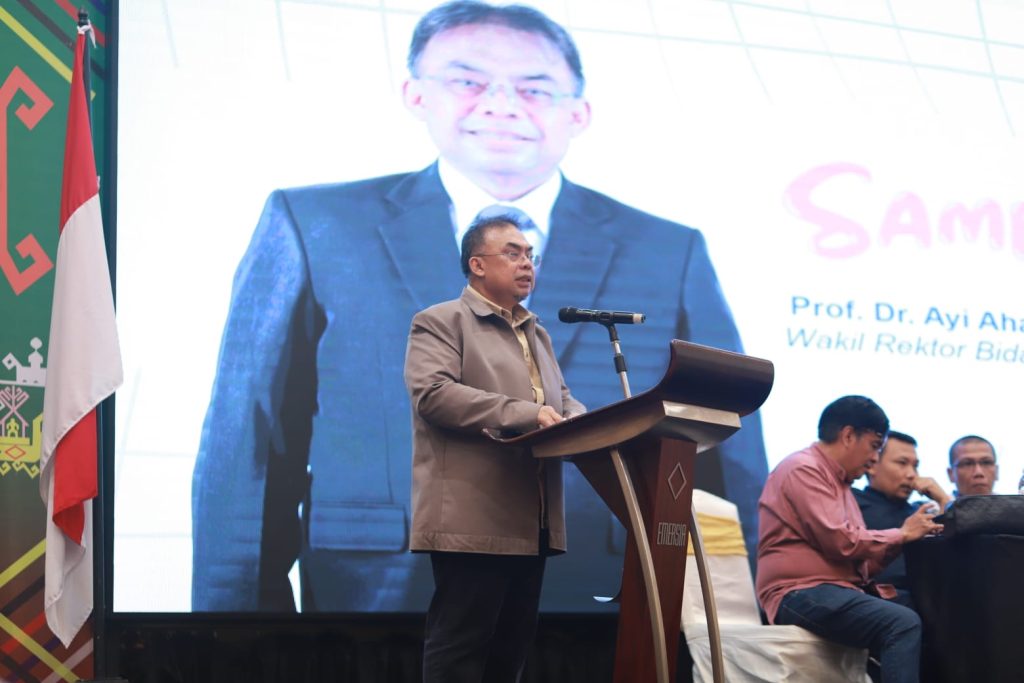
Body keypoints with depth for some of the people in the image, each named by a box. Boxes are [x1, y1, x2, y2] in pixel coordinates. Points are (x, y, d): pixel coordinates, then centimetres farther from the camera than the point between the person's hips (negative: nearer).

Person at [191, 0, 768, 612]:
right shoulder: (310, 227, 3)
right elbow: (246, 459, 1)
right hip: (375, 603, -1)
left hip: (611, 610, 2)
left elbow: (735, 479, 6)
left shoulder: (672, 256, 7)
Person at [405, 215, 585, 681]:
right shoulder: (439, 323, 0)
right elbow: (433, 393, -15)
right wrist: (525, 414, -21)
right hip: (475, 520, -8)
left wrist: (576, 421, -3)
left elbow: (562, 398, 24)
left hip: (531, 522, 8)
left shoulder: (538, 335, 25)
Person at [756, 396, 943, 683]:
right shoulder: (804, 469, -5)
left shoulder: (839, 483, 23)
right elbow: (840, 541, -16)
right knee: (904, 624, -28)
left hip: (839, 592, 9)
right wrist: (902, 534, -3)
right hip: (802, 593, -9)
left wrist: (907, 535, 8)